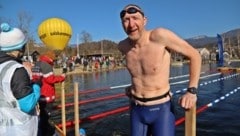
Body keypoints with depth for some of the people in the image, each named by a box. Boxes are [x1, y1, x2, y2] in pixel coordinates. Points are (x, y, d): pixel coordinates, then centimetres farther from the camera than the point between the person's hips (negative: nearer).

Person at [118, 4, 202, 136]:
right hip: (136, 110, 5)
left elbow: (194, 55, -10)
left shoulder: (160, 35, -19)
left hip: (161, 110, -4)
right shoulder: (123, 46, -2)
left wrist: (191, 91, -13)